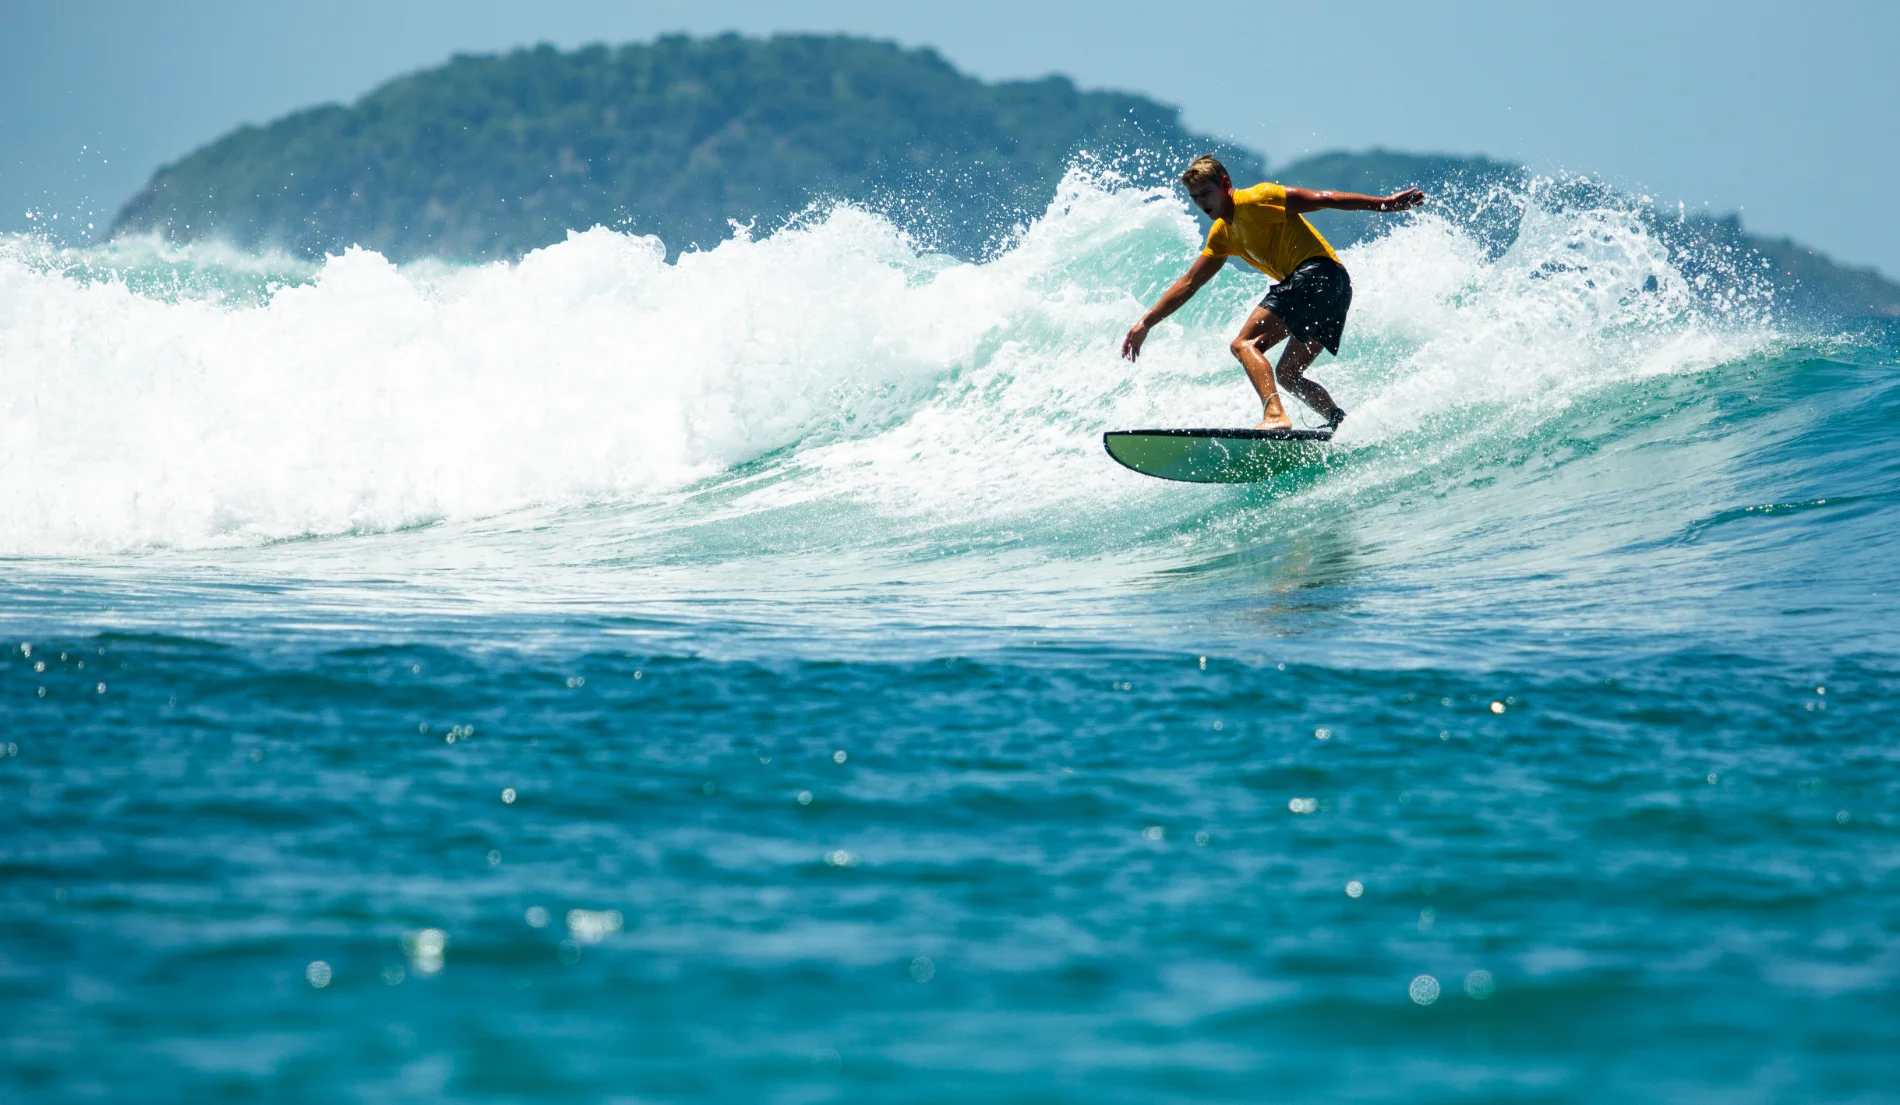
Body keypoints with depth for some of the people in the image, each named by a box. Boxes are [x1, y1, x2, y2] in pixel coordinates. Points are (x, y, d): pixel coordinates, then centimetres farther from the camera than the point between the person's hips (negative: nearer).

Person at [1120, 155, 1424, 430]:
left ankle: (1275, 415, -39)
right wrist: (1146, 323, 23)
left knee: (1244, 344, -18)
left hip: (1318, 273, -10)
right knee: (1287, 374, 17)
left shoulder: (1252, 201, -4)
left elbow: (1322, 199, -7)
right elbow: (1188, 283, 28)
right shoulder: (1222, 234, 23)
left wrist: (1387, 204, -10)